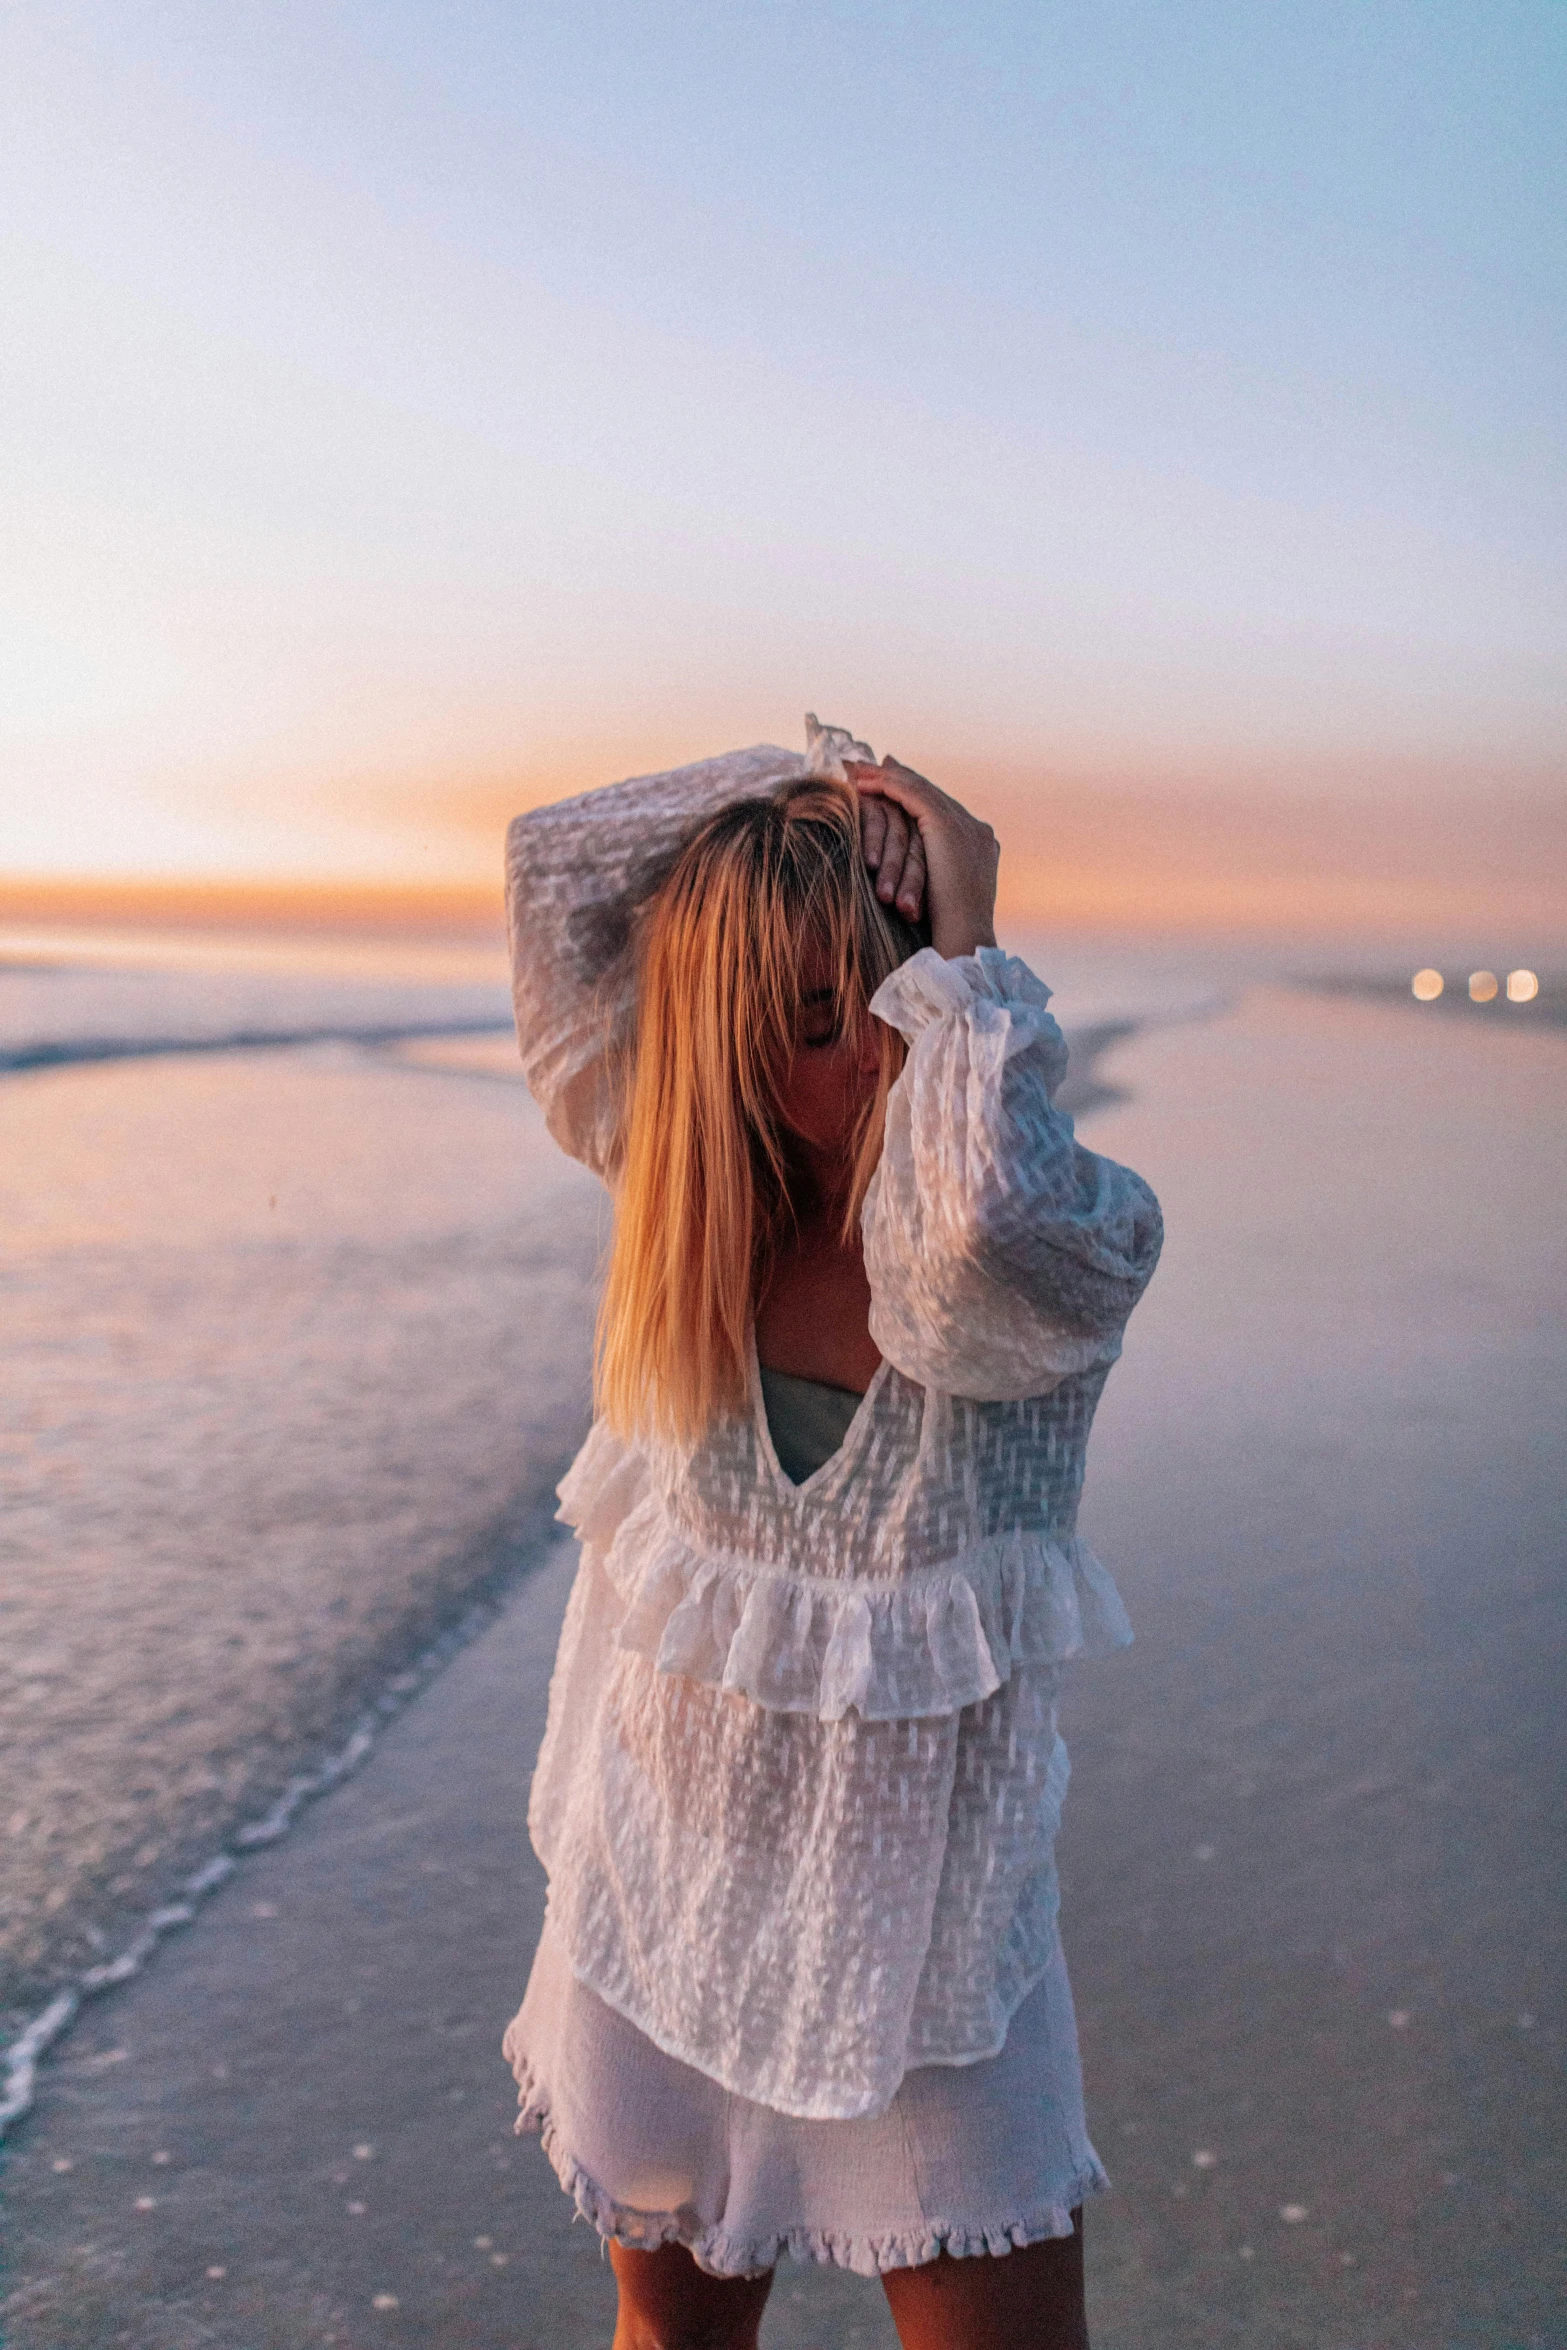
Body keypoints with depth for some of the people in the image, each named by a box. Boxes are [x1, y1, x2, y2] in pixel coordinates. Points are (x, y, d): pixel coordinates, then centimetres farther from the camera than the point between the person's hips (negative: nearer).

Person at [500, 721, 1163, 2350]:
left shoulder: (1078, 1243, -17)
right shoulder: (690, 1196, -7)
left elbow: (982, 1225, -43)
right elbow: (552, 869, -6)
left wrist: (960, 946, -28)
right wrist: (814, 780, -8)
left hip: (923, 1920, -3)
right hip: (667, 1890, 3)